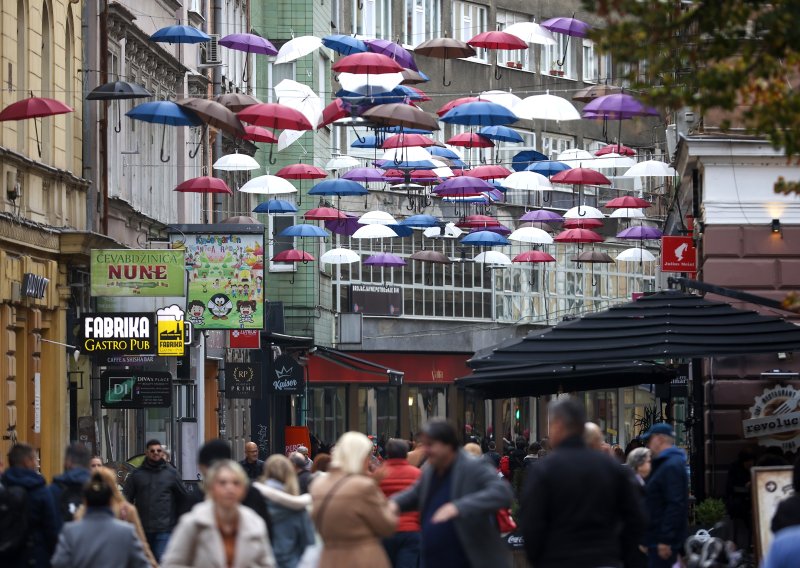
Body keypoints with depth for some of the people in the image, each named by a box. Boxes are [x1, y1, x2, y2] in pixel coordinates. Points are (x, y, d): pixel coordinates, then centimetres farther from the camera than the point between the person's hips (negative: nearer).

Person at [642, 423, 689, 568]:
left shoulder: (671, 466, -16)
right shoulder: (663, 464, 19)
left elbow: (675, 505, -24)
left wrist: (665, 540, -26)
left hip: (663, 541, -11)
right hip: (657, 538, 11)